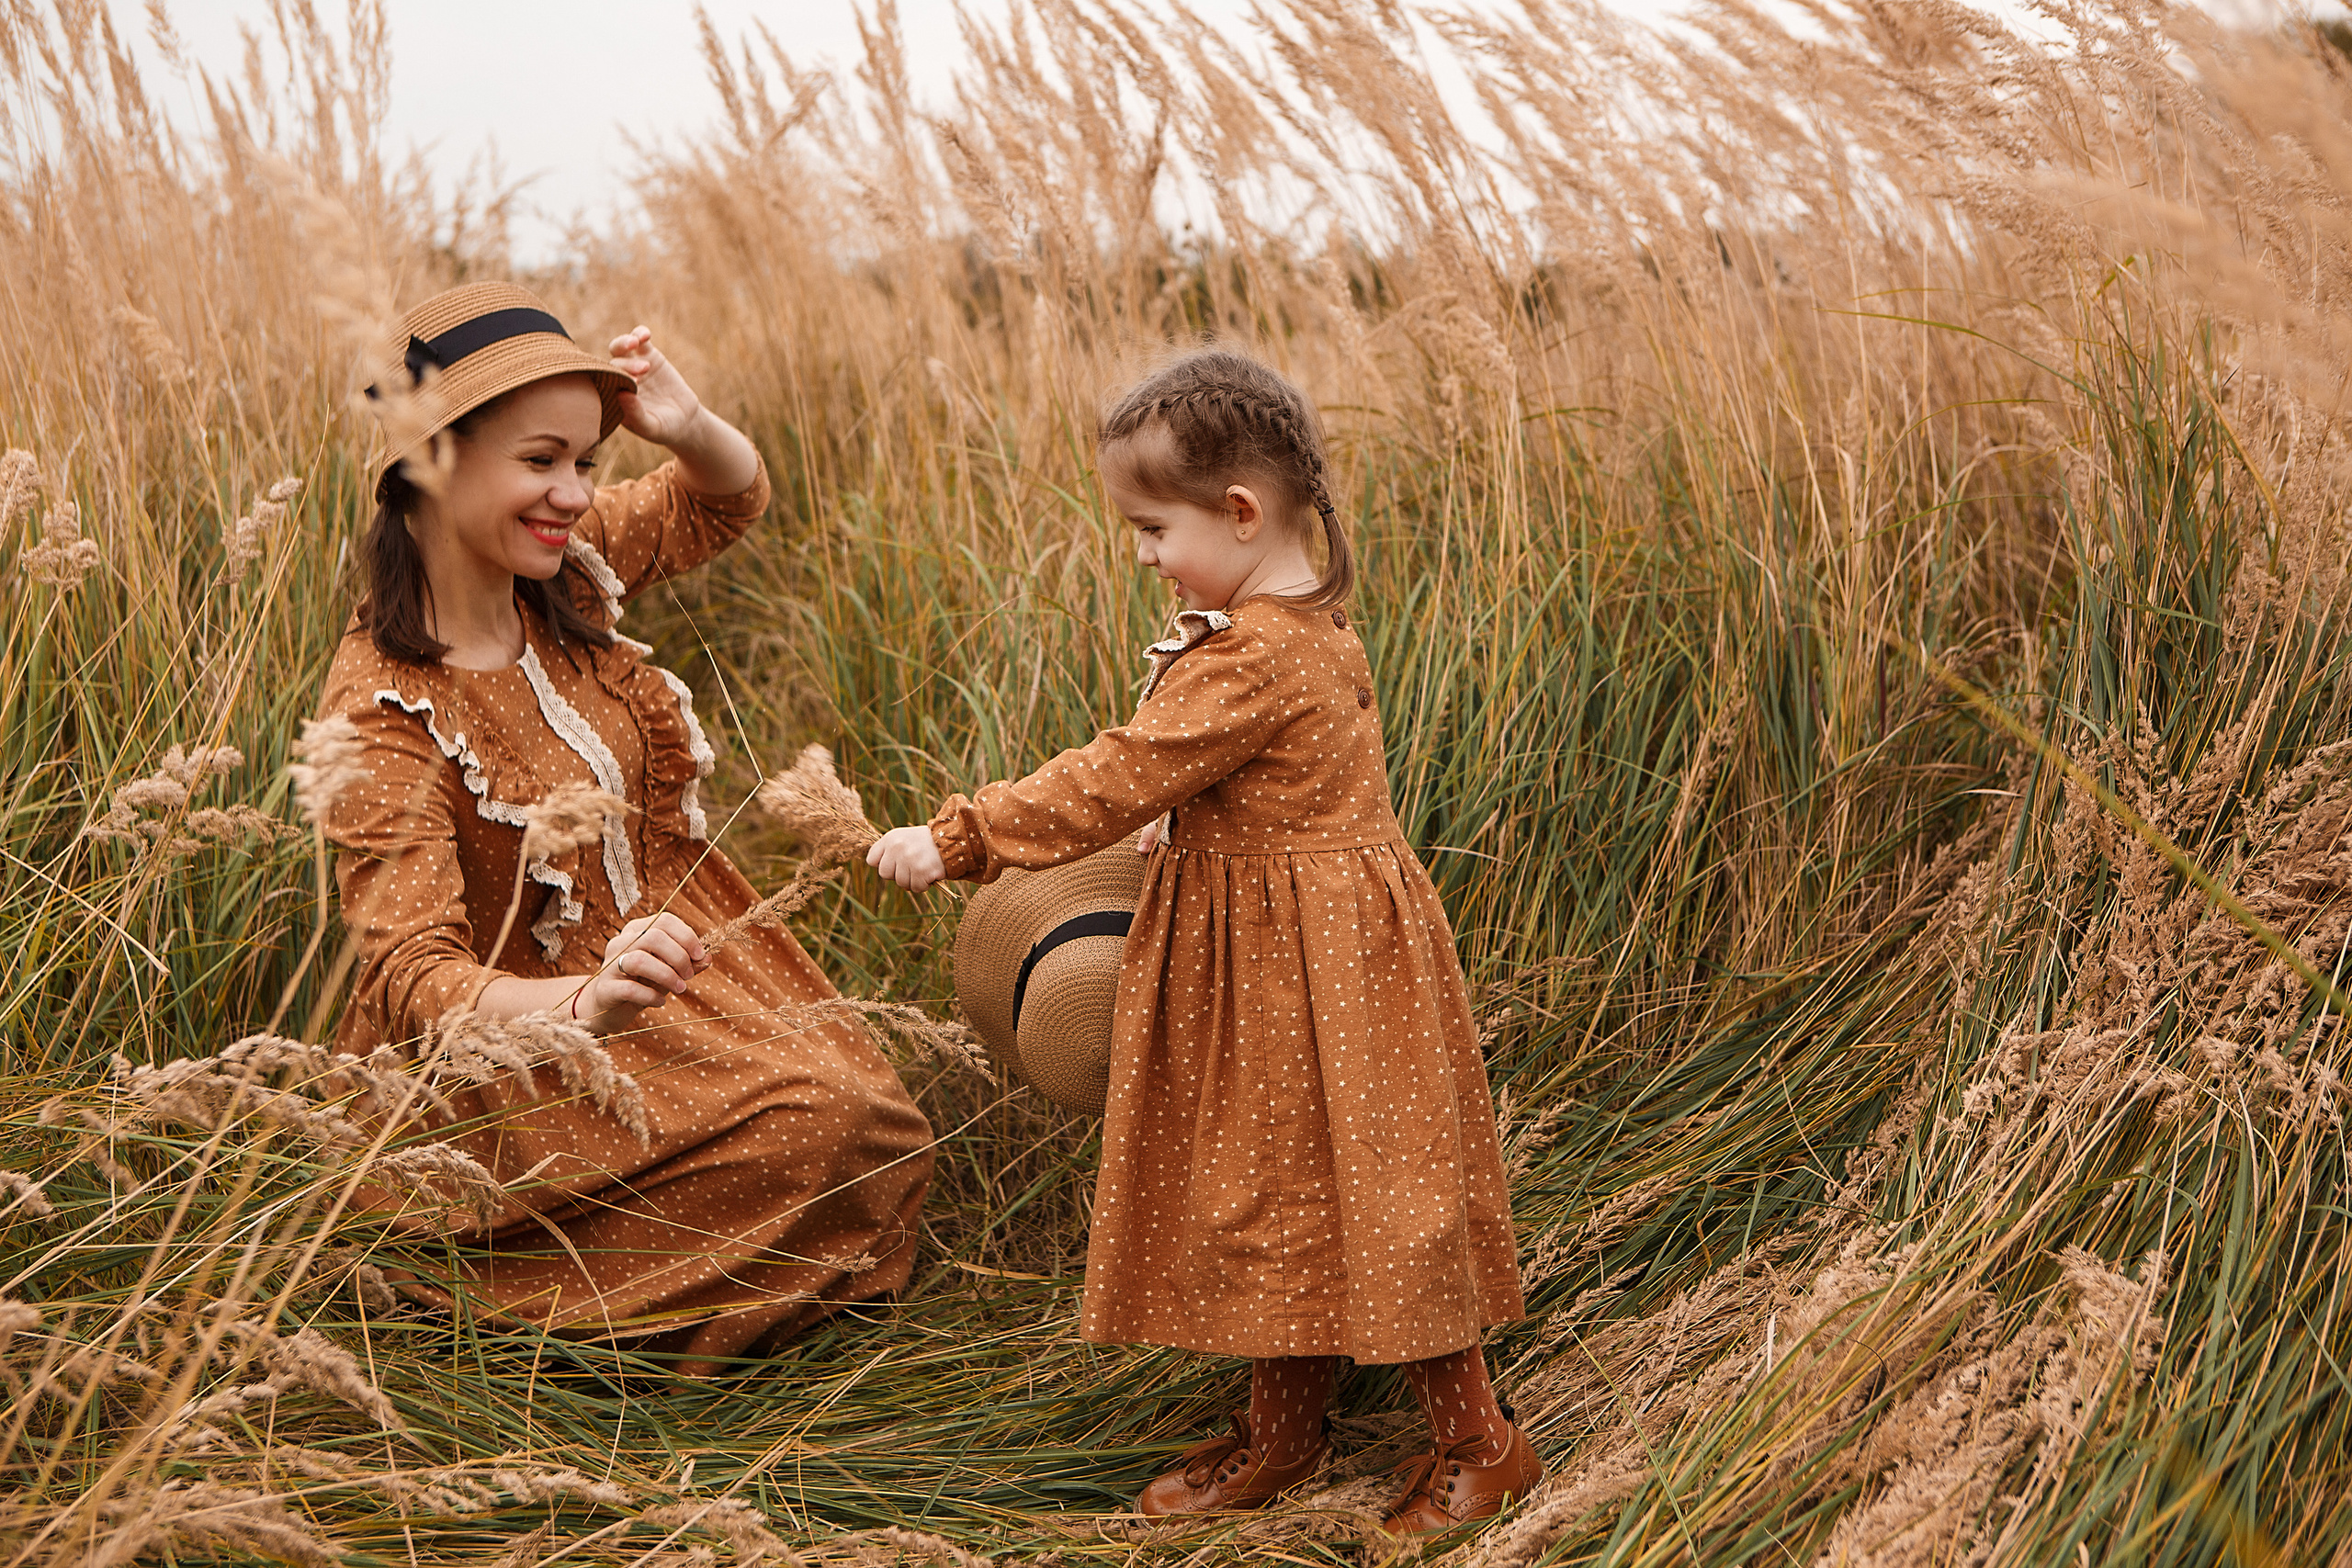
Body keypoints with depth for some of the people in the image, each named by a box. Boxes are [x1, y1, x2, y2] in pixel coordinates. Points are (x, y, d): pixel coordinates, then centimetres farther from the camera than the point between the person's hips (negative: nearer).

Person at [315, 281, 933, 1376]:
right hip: (515, 1042, -7)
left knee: (882, 1133, -7)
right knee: (816, 1127, -24)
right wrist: (584, 1007, -54)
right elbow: (414, 981, -34)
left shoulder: (559, 572, -6)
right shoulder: (383, 710, -27)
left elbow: (727, 502, 12)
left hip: (640, 964, 8)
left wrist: (686, 426, -13)